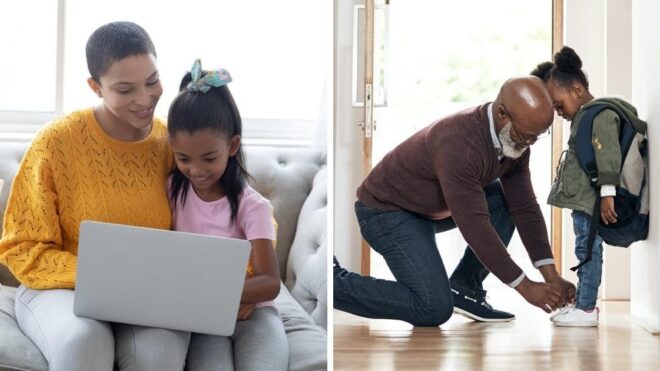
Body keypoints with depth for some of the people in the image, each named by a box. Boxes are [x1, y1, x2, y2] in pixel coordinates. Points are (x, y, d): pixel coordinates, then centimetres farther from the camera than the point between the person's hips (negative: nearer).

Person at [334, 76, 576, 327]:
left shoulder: (515, 139, -9)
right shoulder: (460, 144, -35)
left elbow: (525, 207, -4)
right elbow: (475, 226, -33)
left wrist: (551, 277, -9)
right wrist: (524, 286, -26)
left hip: (433, 208, 9)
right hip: (387, 210, -9)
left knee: (506, 201, -3)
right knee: (434, 308, -20)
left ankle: (464, 287, 3)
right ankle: (335, 281, -5)